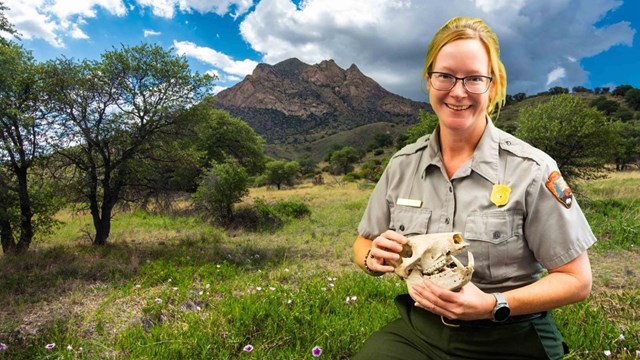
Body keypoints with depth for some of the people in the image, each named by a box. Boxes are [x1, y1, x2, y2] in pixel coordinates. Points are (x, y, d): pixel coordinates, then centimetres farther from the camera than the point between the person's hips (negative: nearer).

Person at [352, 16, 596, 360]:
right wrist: (373, 256, -13)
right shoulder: (402, 164, 0)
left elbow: (576, 280, -4)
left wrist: (494, 306, -19)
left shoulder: (531, 170, -9)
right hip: (417, 330, 2)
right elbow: (364, 244, 10)